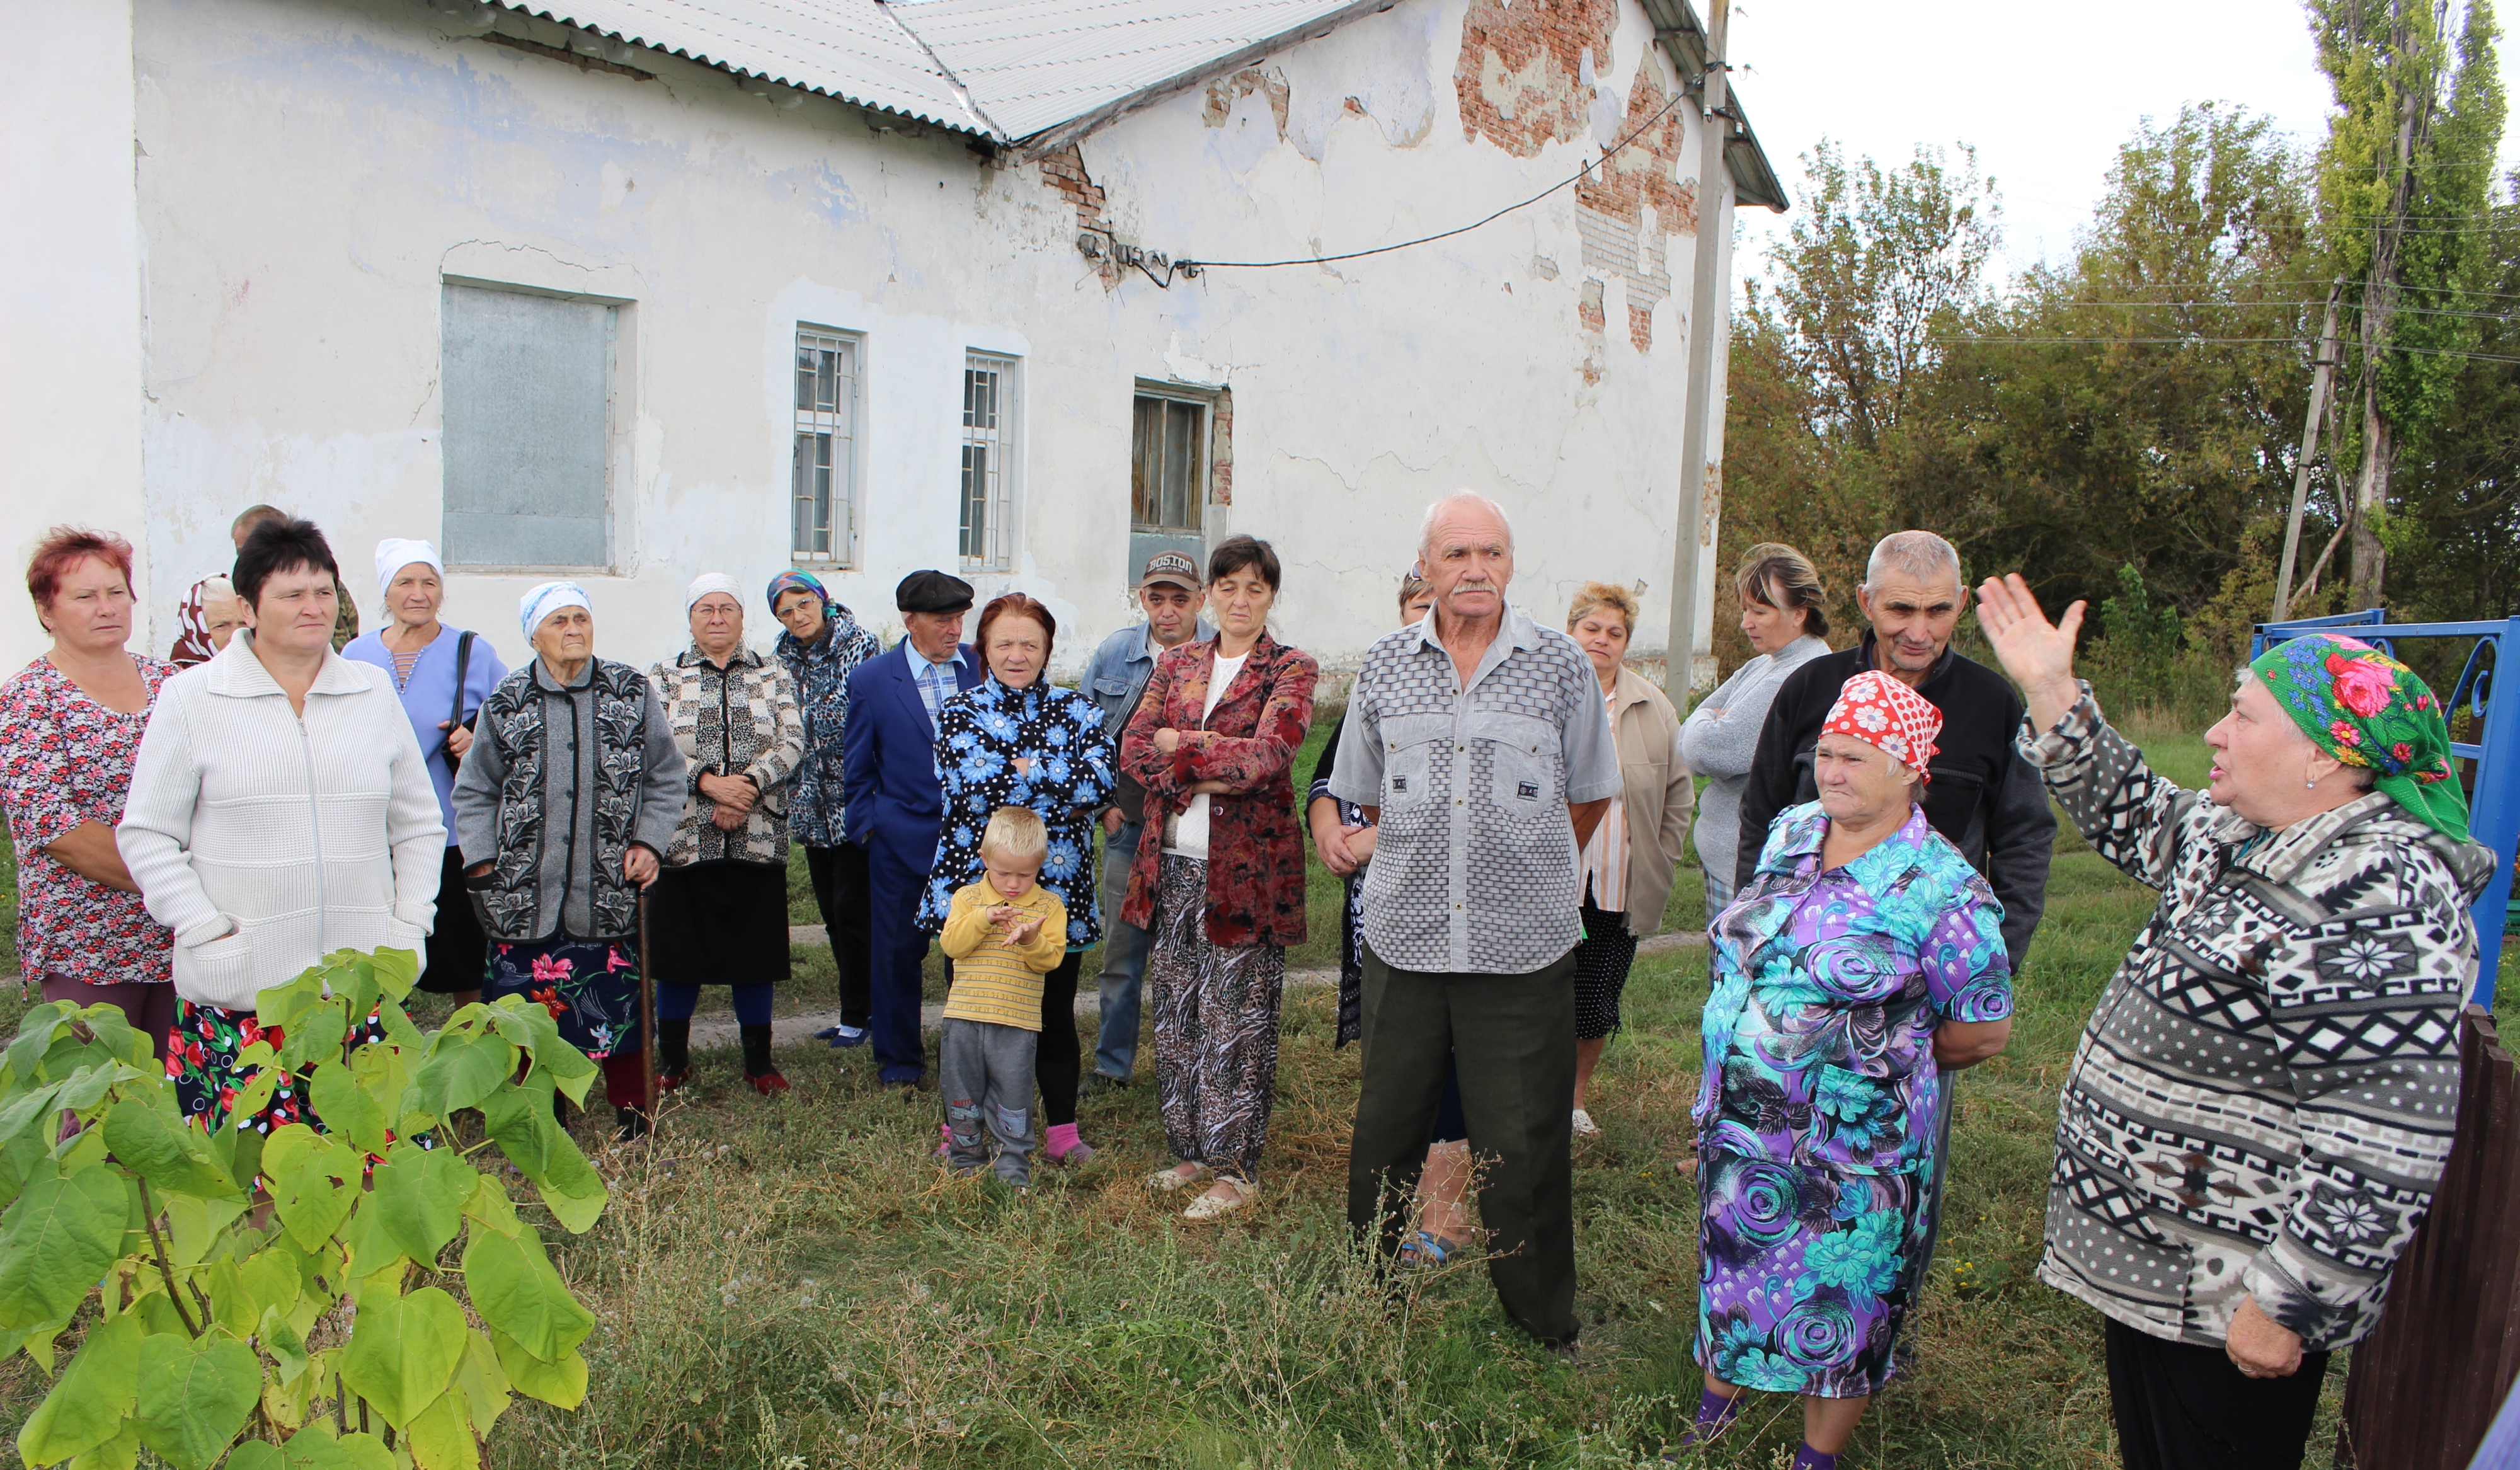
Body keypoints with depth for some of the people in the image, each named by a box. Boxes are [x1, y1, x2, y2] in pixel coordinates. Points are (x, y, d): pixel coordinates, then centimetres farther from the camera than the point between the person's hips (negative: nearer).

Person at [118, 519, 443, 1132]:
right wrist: (206, 932, -7)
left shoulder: (375, 694, 11)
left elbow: (418, 825, 16)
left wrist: (410, 925, 6)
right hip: (238, 993, -2)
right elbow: (146, 835, 2)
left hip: (362, 984, 2)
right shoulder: (190, 698, 2)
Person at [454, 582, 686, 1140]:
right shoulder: (505, 703, 5)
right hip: (524, 896, 1)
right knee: (528, 1004, 6)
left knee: (617, 1005, 4)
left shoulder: (633, 693, 4)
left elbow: (667, 777, 9)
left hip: (609, 891, -1)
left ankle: (631, 1111, 21)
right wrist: (482, 860, 1)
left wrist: (649, 842, -1)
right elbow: (475, 791, 11)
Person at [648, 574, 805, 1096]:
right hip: (683, 839, 0)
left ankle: (759, 1060, 20)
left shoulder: (774, 676, 9)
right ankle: (673, 1061, 21)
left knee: (755, 952, 6)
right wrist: (707, 781, -18)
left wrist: (748, 785, -16)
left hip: (757, 839, 1)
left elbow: (792, 742, -2)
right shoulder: (663, 678, 8)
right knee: (679, 953, 4)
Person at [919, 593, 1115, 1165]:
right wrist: (1055, 780, -9)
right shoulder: (960, 711, 2)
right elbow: (971, 792, -12)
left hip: (1057, 890, 1)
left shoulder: (1077, 711, 5)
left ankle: (1062, 1131, 23)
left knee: (1056, 1015, 8)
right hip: (974, 887, -1)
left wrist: (1019, 770, -12)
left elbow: (1101, 784, -13)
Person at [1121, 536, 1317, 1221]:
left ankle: (1236, 1169, 10)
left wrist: (1179, 744, -10)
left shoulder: (1291, 669, -1)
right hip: (1173, 862, 5)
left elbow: (1270, 753, -16)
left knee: (1235, 1018, -1)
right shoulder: (1177, 664, 13)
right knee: (1177, 1013, 11)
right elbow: (1134, 746, 2)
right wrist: (1204, 773, -14)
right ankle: (1191, 1152, 25)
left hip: (1245, 867, -5)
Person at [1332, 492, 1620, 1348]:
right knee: (1385, 1127, 14)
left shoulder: (1560, 664, -2)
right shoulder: (1385, 664, 4)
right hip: (1404, 941, 2)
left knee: (1522, 1148, 4)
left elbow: (1591, 795, 10)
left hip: (1524, 953, -2)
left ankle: (1545, 1326, 23)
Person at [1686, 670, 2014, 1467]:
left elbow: (1985, 1032, -9)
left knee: (1839, 1310, 12)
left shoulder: (1943, 890, -17)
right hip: (1738, 1126, 6)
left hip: (1848, 1153, -5)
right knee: (1730, 1272, 21)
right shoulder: (1789, 833, 2)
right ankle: (1715, 1405, 45)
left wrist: (1886, 1057, 1)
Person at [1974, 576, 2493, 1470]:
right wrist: (2052, 692, 13)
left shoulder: (2380, 904, -26)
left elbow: (2390, 1150, -28)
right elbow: (2130, 817, 22)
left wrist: (2290, 1309, -24)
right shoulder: (2241, 838, 3)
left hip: (2229, 1297, -9)